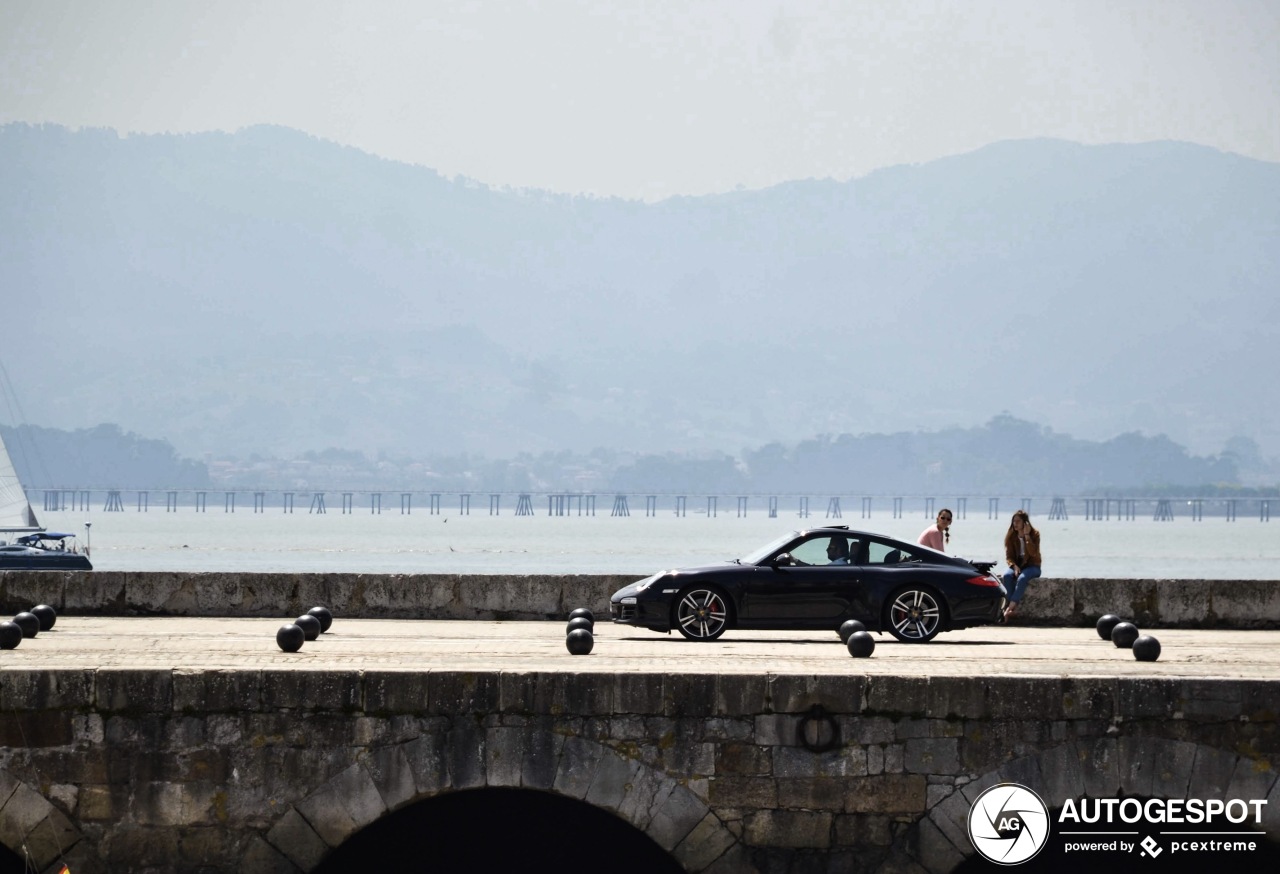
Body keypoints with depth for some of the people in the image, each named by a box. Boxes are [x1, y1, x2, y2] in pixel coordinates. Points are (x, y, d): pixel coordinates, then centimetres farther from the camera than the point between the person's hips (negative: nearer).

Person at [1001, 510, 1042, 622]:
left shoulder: (1034, 534, -6)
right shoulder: (1011, 536, 3)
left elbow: (1034, 553, -19)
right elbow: (1008, 556, 4)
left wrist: (1027, 536, -21)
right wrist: (1014, 566, -16)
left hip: (1032, 566, -3)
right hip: (1017, 565, 3)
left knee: (1022, 578, -37)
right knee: (1007, 575, -32)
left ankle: (1010, 608, -42)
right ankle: (1014, 609, -37)